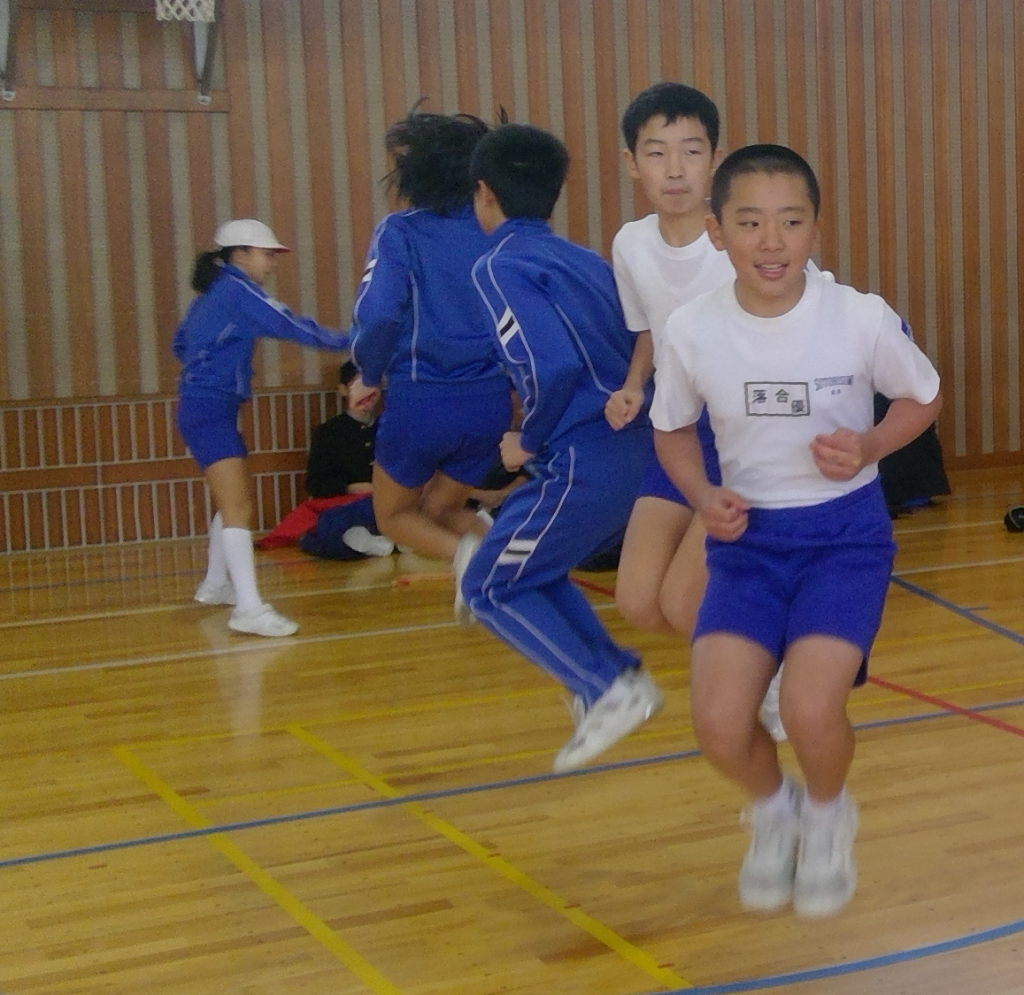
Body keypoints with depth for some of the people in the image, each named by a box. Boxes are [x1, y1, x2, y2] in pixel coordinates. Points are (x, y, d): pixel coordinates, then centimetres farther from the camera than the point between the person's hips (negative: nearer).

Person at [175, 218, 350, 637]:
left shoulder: (214, 293, 17)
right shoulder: (237, 290, -10)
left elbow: (180, 342, 26)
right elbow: (289, 326, -18)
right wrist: (347, 341, -16)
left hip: (210, 409, 10)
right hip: (210, 409, -10)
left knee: (238, 500, 22)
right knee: (237, 506, -18)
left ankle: (215, 583, 36)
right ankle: (249, 609, -26)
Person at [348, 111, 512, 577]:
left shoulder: (400, 231, -8)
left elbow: (378, 315, -18)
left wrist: (369, 376, -1)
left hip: (421, 400, -4)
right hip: (490, 401, 4)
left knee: (396, 514, 20)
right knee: (441, 508, 26)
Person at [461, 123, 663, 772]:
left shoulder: (501, 266, -8)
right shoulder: (584, 260, 17)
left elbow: (553, 366, -21)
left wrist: (529, 441, -5)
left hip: (585, 462, -8)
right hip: (636, 450, 8)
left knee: (489, 587, 8)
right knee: (531, 567, 25)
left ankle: (609, 691, 0)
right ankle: (617, 678, 21)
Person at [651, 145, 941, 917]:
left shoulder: (864, 318, -15)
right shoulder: (692, 331, -10)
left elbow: (924, 399, 4)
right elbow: (673, 430, 9)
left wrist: (868, 446, -15)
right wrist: (703, 497, -10)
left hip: (845, 533, -2)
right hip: (748, 539, 2)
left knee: (811, 710, -23)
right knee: (719, 725, -15)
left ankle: (829, 815, 16)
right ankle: (774, 810, 23)